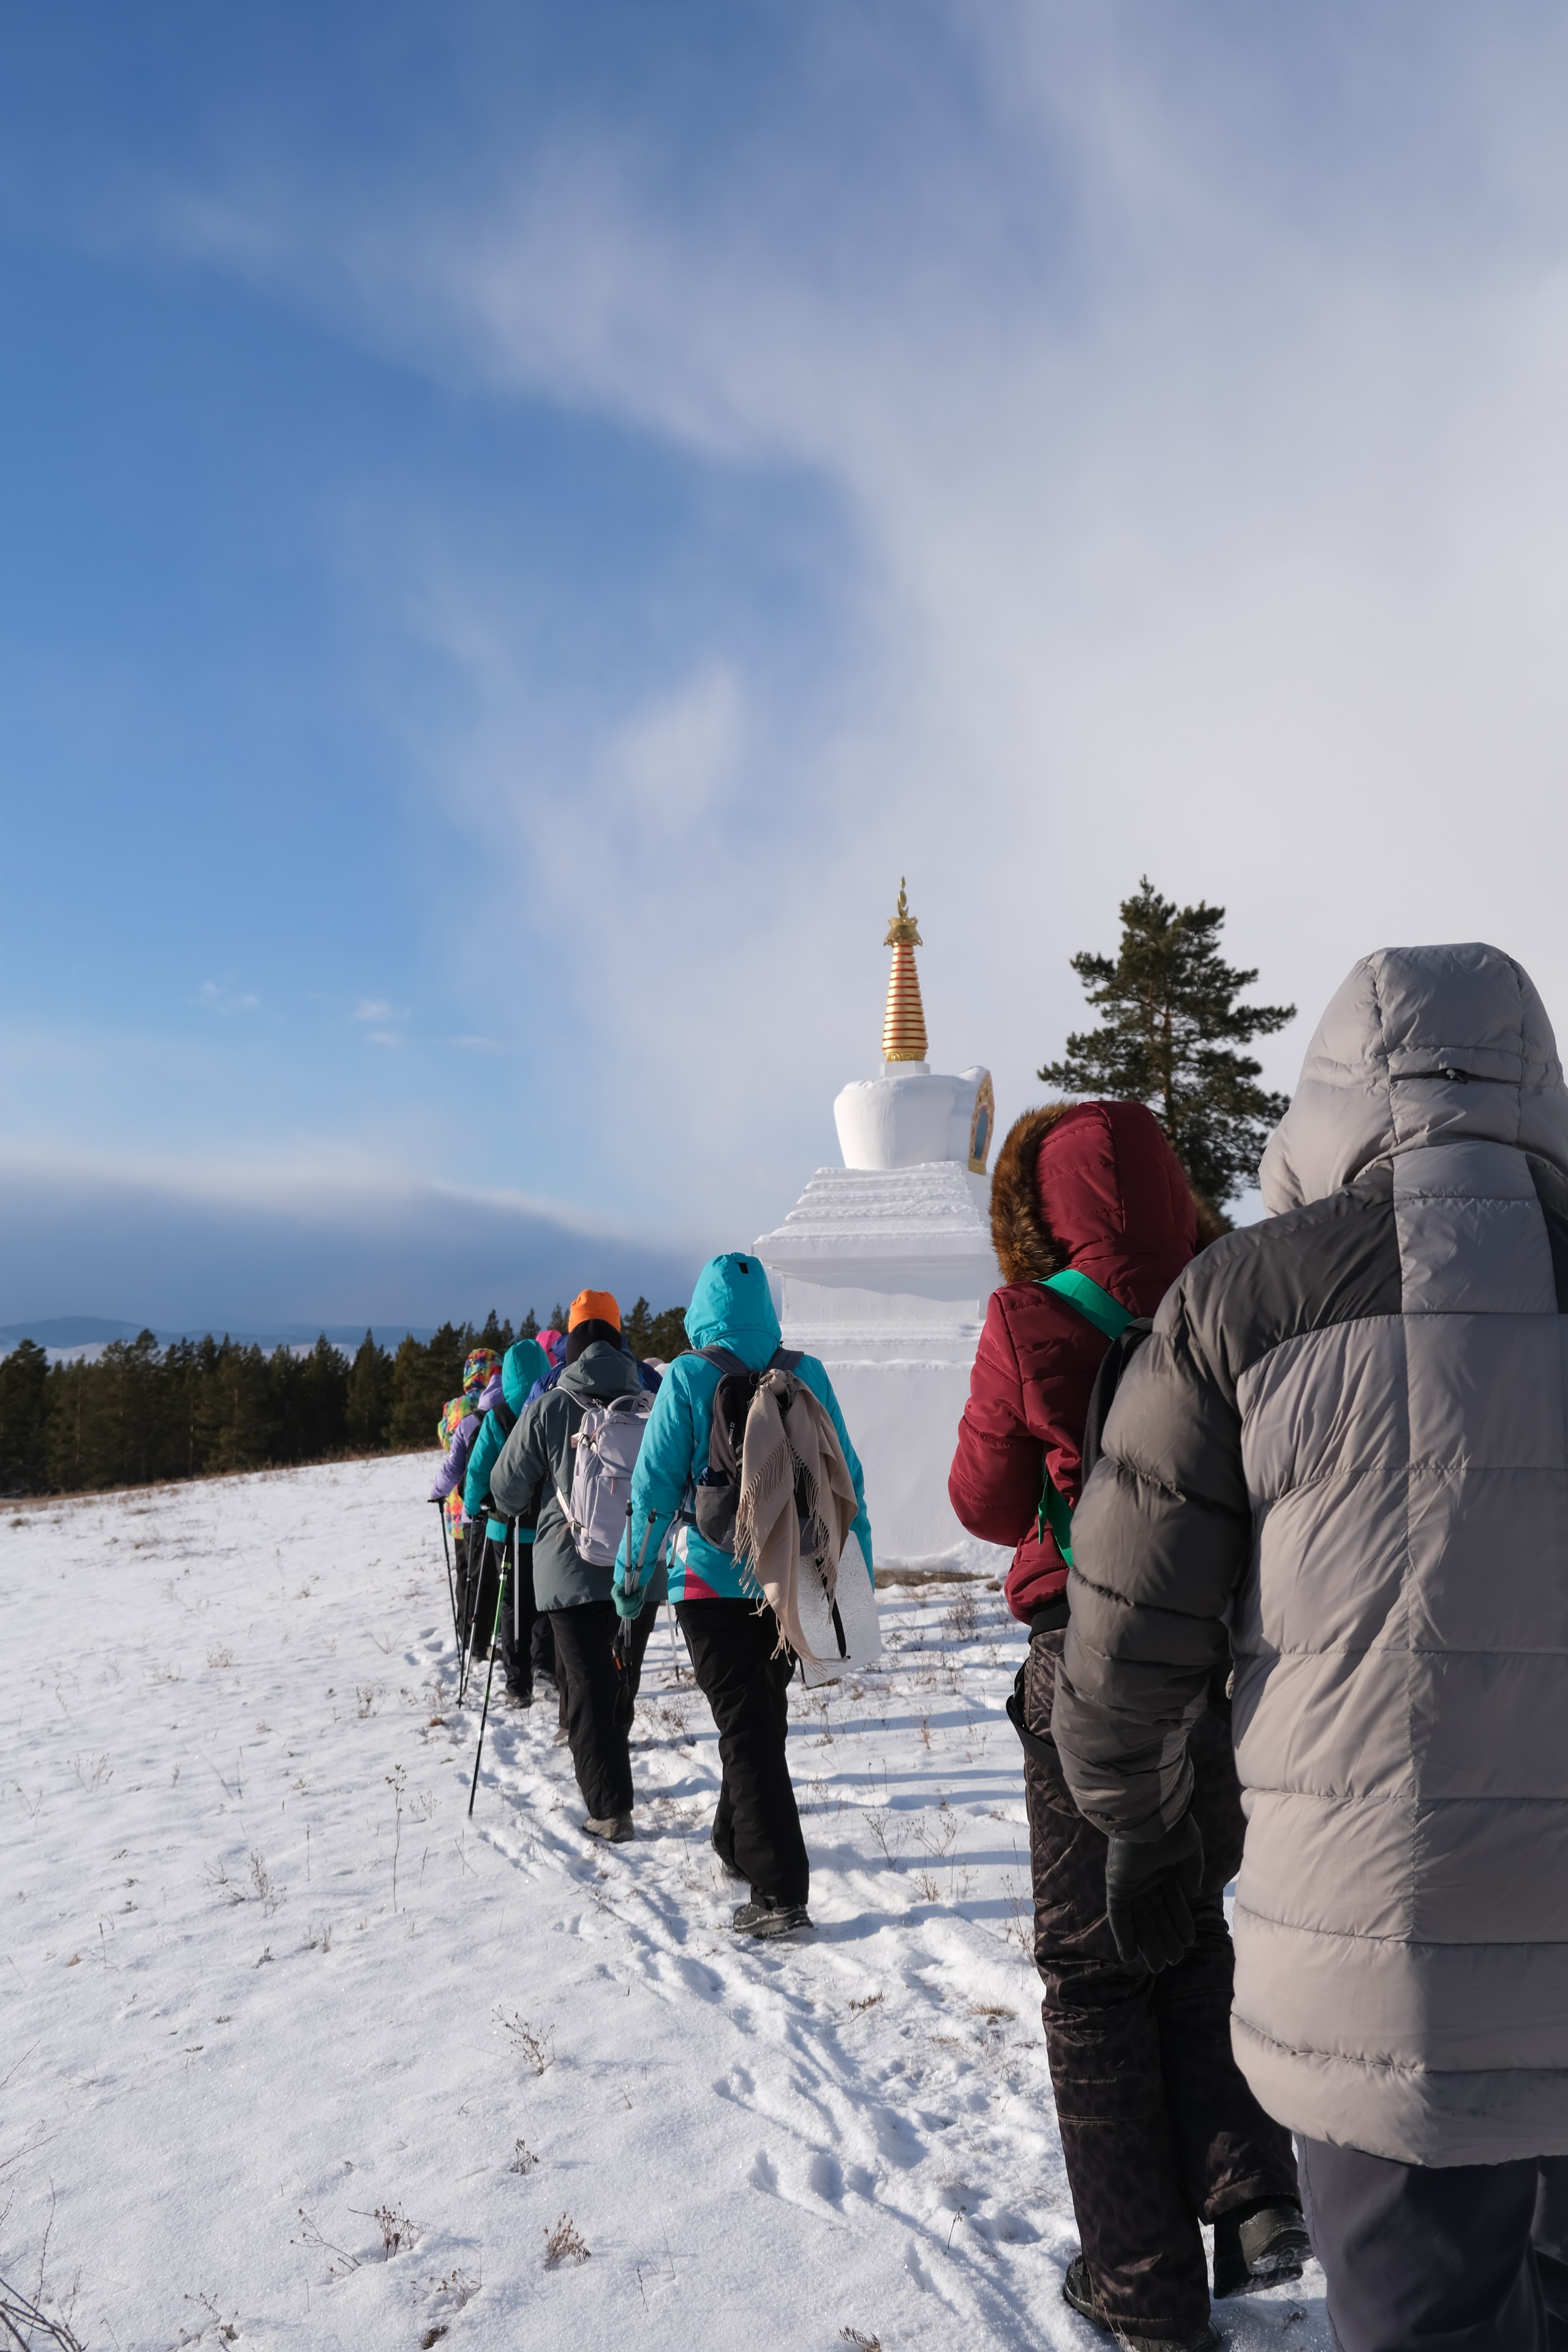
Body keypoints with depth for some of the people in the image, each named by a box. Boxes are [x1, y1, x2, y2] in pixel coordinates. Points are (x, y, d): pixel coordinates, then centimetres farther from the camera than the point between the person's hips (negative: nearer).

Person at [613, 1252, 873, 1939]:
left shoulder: (688, 1378, -9)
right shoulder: (806, 1374, 0)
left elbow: (656, 1483, -9)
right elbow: (846, 1475, 3)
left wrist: (631, 1573, 1)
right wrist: (859, 1571, 11)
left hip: (712, 1579, -4)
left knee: (746, 1728, 1)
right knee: (765, 1714, 21)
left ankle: (781, 1893, -4)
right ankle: (736, 1843, 39)